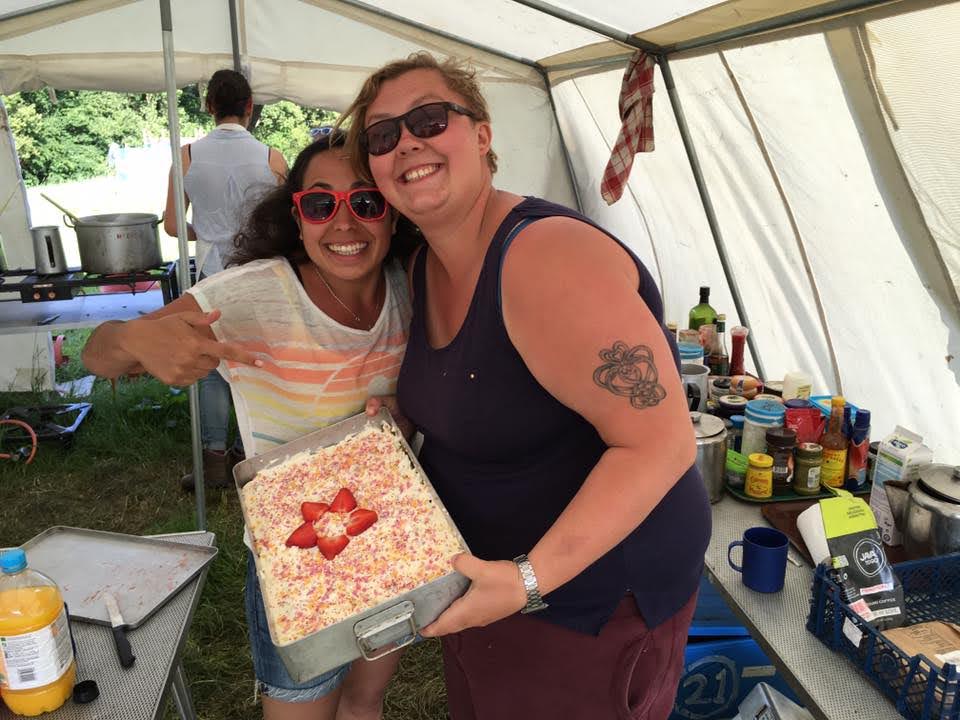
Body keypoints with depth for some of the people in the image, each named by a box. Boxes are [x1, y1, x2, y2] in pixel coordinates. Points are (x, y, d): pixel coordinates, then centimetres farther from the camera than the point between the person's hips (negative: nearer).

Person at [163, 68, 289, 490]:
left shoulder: (188, 155, -3)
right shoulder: (271, 158, -5)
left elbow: (172, 225, 1)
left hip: (213, 276, 0)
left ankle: (216, 458, 11)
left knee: (213, 368, 9)